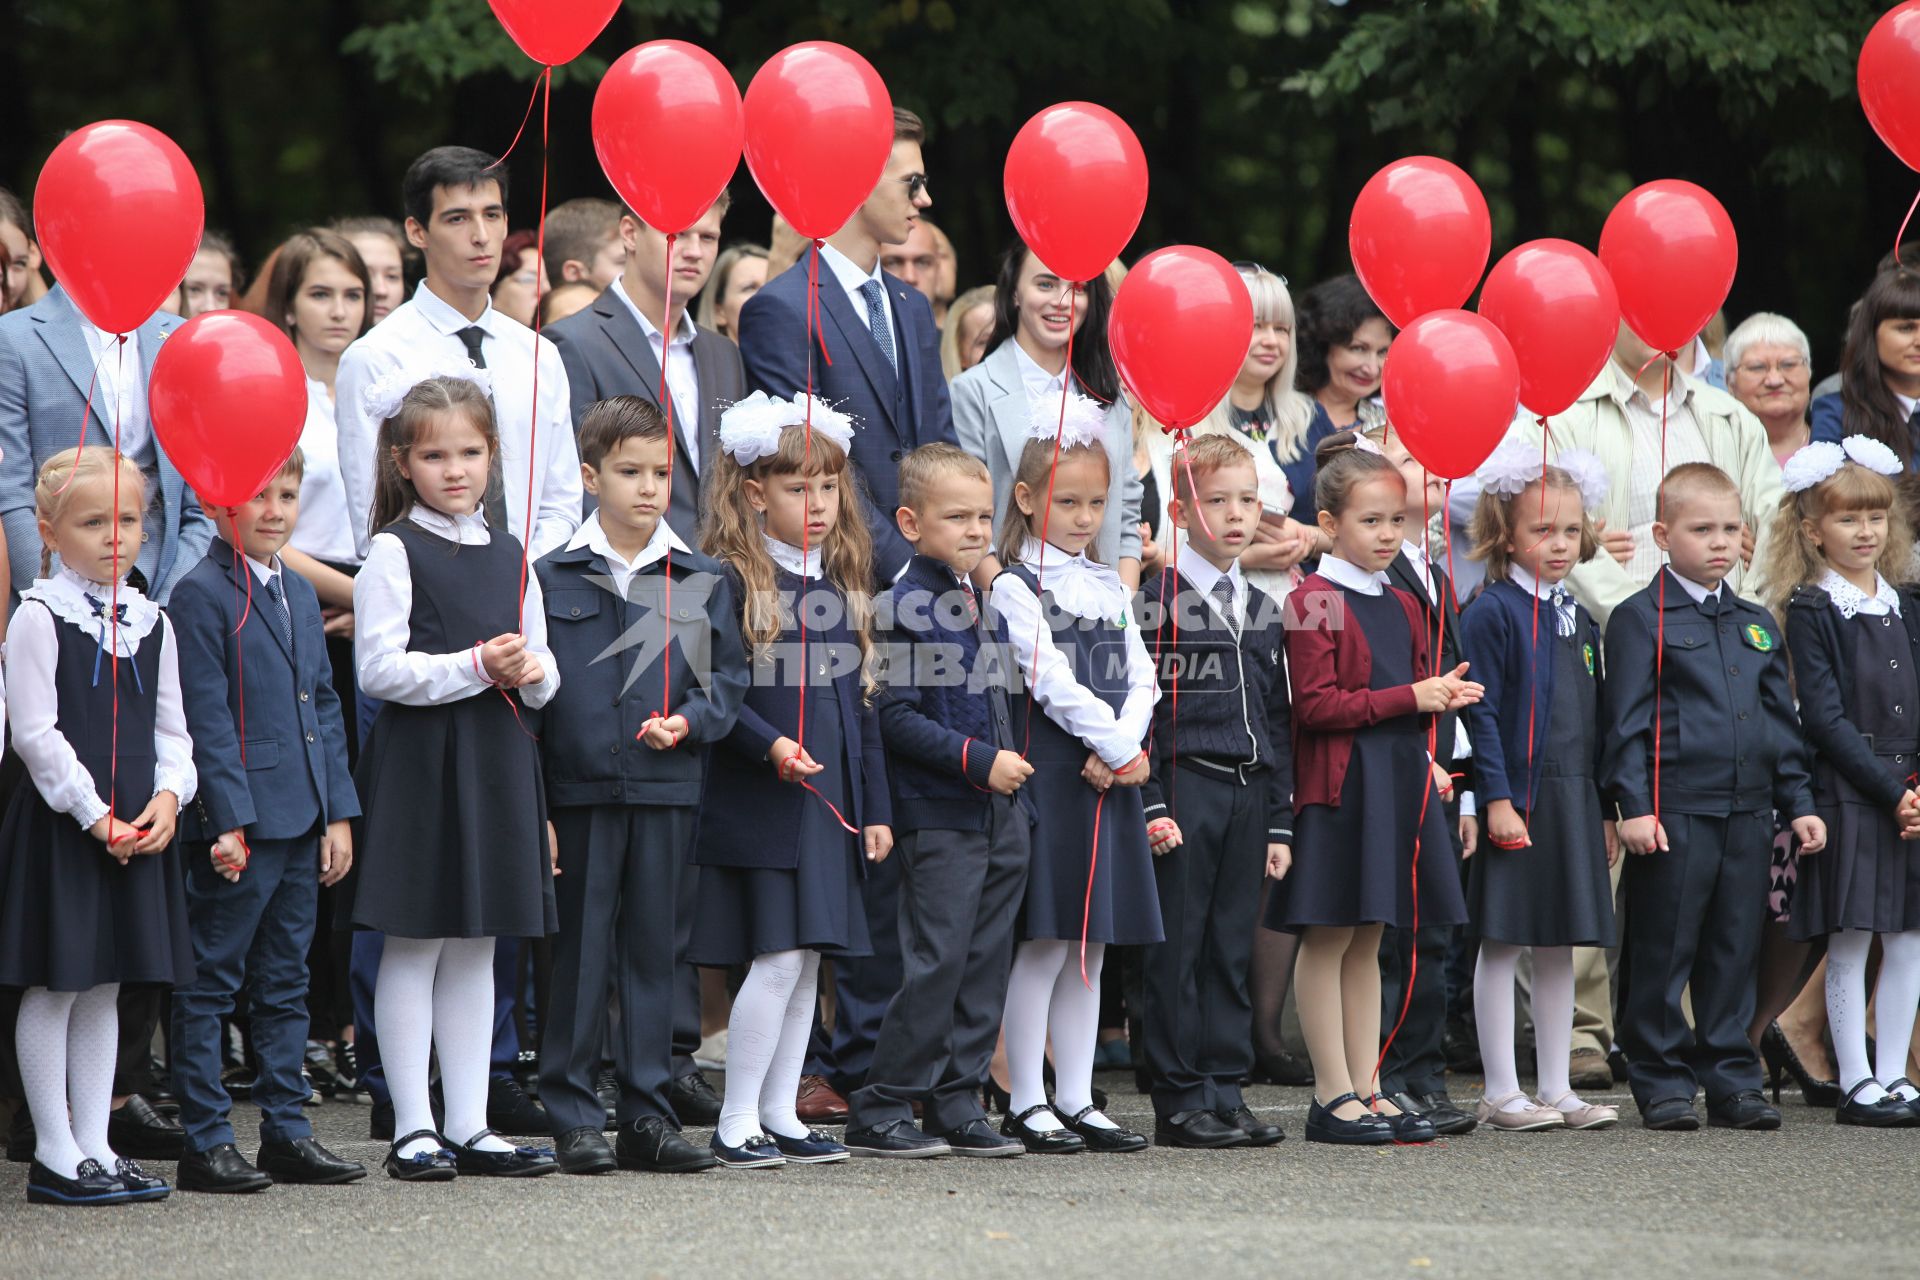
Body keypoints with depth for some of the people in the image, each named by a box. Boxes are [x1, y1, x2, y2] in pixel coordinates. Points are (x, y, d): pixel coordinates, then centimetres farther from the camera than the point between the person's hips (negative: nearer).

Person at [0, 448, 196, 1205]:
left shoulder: (151, 623, 10)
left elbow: (171, 729, 12)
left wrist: (168, 795, -6)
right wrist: (93, 812, -16)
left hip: (137, 828, 6)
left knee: (104, 989, 11)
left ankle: (94, 1143, 17)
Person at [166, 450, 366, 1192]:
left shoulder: (300, 595, 15)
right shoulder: (202, 595, -9)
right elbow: (206, 719, -13)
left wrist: (339, 812, 11)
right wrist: (228, 820, -18)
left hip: (301, 822, 8)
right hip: (237, 825, -8)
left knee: (284, 984, 12)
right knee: (210, 985, -2)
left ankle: (287, 1132, 17)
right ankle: (205, 1141, 1)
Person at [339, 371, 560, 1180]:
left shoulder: (507, 555, 13)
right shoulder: (395, 552, -5)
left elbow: (541, 673, 16)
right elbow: (379, 670, -13)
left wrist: (531, 672, -6)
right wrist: (473, 666, -19)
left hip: (496, 760, 6)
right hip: (420, 758, -6)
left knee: (476, 950, 9)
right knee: (414, 947, -1)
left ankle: (470, 1126, 12)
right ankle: (414, 1128, 3)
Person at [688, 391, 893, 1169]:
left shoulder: (841, 584, 14)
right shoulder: (733, 581, -8)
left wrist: (876, 808, 15)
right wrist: (771, 746, -26)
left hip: (831, 804, 7)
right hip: (758, 808, -7)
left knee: (808, 959, 9)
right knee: (777, 957, -9)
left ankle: (780, 1114, 15)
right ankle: (735, 1124, -3)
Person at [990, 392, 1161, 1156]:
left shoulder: (1109, 588, 16)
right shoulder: (1015, 585, -5)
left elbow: (1140, 678, 8)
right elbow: (1052, 682, -14)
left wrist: (1122, 750, -10)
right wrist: (1119, 751, -13)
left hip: (1113, 773, 7)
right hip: (1050, 771, -7)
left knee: (1091, 948, 8)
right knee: (1043, 944, -6)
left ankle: (1077, 1101, 12)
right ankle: (1026, 1104, -1)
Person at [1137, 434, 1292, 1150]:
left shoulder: (1263, 608, 15)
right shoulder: (1160, 599, -4)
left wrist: (1279, 821, 13)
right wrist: (1150, 806, -14)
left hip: (1249, 793, 6)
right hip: (1184, 787, -6)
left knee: (1232, 949, 7)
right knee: (1177, 949, -3)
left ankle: (1226, 1092, 12)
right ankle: (1180, 1101, 0)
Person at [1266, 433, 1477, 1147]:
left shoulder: (1402, 606, 15)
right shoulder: (1313, 603, -10)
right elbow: (1318, 705, -17)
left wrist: (1442, 696, 3)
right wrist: (1411, 697, -17)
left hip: (1398, 782, 8)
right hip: (1338, 785, -8)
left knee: (1368, 939, 11)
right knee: (1328, 939, -3)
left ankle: (1365, 1089, 13)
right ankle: (1332, 1096, 0)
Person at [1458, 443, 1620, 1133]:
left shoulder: (1579, 619, 14)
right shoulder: (1491, 613, -8)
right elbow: (1480, 714, -12)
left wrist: (1604, 810, 15)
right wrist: (1497, 800, -18)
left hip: (1573, 801, 7)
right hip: (1515, 800, -7)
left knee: (1560, 947, 10)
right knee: (1501, 945, -1)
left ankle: (1557, 1088, 15)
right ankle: (1502, 1094, 3)